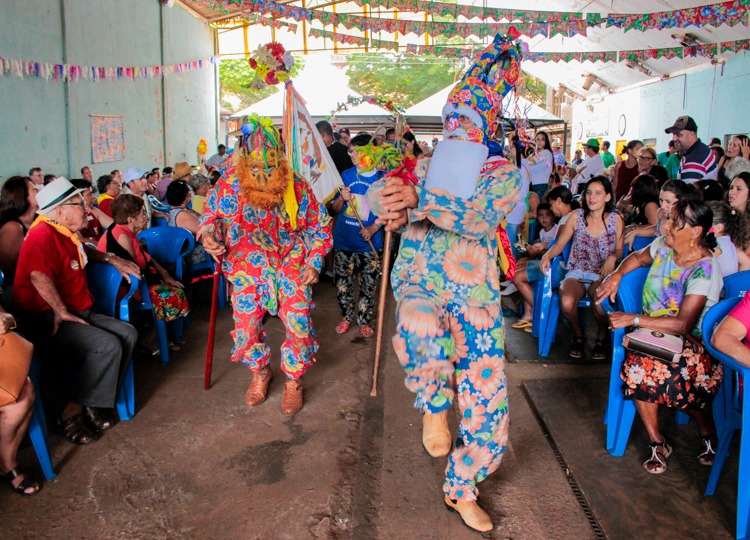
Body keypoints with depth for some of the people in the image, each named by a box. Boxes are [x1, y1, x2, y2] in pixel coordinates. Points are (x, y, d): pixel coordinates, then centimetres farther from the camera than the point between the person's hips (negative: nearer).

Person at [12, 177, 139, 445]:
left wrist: (112, 259, 25)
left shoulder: (65, 232, 15)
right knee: (107, 346, -26)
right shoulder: (43, 235, -17)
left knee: (127, 334, -3)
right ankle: (71, 414, -13)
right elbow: (39, 276, -33)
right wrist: (61, 312, -29)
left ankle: (94, 404, 0)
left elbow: (84, 251, 39)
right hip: (46, 320, -10)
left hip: (78, 313, 10)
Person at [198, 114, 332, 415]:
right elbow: (210, 214, 4)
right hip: (247, 267, 1)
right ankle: (260, 373, 32)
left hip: (291, 266, 0)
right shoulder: (229, 183, -12)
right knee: (246, 326, 0)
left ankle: (294, 381, 19)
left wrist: (314, 263, -6)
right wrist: (208, 234, -19)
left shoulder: (297, 188, -11)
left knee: (298, 324, -8)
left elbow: (320, 225, 2)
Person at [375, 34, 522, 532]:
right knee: (421, 329, -37)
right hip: (419, 280, 0)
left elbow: (480, 216, -18)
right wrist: (398, 217, -16)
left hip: (473, 294, 0)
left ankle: (462, 488, 28)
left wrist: (419, 200, -30)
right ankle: (434, 404, -4)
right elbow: (404, 214, 9)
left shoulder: (504, 173, 1)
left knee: (486, 398, 2)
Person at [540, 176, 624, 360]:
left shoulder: (616, 219, 3)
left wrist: (612, 258, -16)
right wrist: (547, 255, -16)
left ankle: (601, 337, -1)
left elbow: (619, 250, 8)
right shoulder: (576, 216, 3)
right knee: (567, 303, -33)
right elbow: (560, 244, 4)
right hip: (576, 273, 1)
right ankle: (578, 335, 2)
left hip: (602, 275, 0)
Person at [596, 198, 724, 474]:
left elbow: (683, 324, -26)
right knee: (638, 367, -29)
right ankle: (656, 442, -10)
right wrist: (616, 275, 5)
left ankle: (706, 427, -1)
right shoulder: (664, 245, 1)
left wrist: (634, 319, -26)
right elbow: (638, 257, 25)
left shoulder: (705, 269, -18)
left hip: (689, 342, -4)